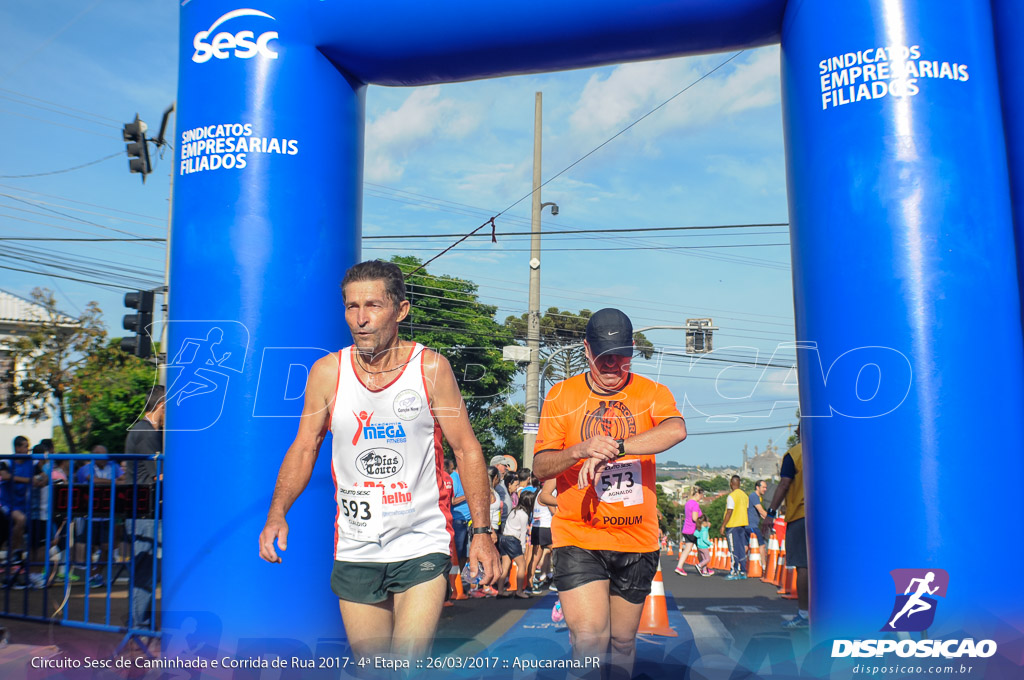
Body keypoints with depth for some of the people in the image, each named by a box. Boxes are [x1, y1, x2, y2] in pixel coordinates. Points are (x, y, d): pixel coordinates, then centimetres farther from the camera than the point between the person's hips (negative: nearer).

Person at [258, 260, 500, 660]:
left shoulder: (431, 368, -7)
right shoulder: (327, 372, -2)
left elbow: (467, 450, -2)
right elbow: (304, 449, 5)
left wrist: (481, 530, -7)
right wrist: (277, 514, -10)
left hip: (422, 547, -2)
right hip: (355, 552, 2)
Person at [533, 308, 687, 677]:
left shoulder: (652, 393, 1)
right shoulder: (561, 395, 1)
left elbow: (677, 430, -21)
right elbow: (540, 466, -4)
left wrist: (613, 448, -30)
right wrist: (581, 450, -23)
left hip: (637, 540, 2)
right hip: (578, 536, -2)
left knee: (622, 641, 15)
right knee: (590, 637, -16)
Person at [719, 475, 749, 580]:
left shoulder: (731, 496, -13)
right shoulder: (744, 495, 12)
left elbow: (729, 512, -16)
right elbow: (745, 510, 16)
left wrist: (723, 526, -12)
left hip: (733, 525, -7)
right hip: (743, 524, 7)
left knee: (734, 550, -5)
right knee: (742, 548, 9)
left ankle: (734, 572, -4)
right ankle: (742, 572, 11)